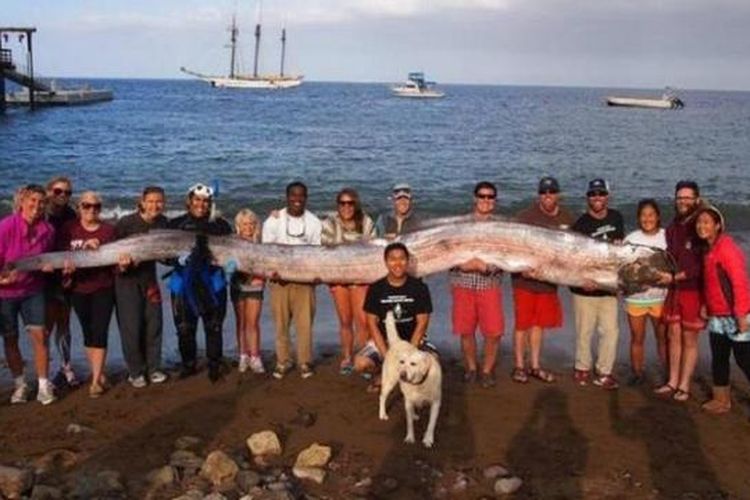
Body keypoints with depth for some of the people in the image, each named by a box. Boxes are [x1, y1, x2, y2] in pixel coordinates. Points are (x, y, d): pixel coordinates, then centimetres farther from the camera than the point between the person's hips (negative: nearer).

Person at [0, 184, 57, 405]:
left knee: (40, 335, -5)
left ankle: (44, 385, 5)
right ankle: (20, 384, 23)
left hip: (33, 290, 2)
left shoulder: (48, 230, -6)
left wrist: (48, 264, -8)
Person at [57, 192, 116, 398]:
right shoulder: (69, 229, 1)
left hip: (103, 288, -1)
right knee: (88, 332, 10)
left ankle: (96, 380, -1)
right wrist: (85, 246, -23)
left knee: (99, 332, -6)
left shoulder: (108, 230, 1)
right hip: (79, 289, 2)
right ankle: (99, 374, 24)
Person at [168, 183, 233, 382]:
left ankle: (214, 366, 13)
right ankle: (188, 364, 21)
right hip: (183, 282, 1)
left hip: (212, 283, -1)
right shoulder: (175, 224, 6)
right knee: (185, 327, 5)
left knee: (213, 326, 1)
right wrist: (178, 257, -15)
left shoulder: (220, 225, 5)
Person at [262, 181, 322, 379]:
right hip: (279, 279, 0)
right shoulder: (274, 220, 1)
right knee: (281, 323, 3)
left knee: (305, 323, -2)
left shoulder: (314, 223, 4)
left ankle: (305, 362, 8)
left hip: (305, 280, 0)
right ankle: (283, 361, 13)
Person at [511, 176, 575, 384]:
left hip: (550, 280, 4)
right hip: (525, 279, -4)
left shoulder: (567, 217, 4)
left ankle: (535, 366, 24)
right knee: (522, 323, 2)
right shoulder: (525, 216, -10)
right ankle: (519, 366, 13)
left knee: (539, 324, 14)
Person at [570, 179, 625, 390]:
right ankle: (582, 368, 22)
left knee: (610, 331, 1)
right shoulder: (580, 225, -8)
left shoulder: (616, 217, 7)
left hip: (609, 288, 4)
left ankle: (604, 373, 12)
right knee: (584, 332, 4)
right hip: (586, 289, -4)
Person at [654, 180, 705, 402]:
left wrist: (676, 276, -19)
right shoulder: (673, 227, 10)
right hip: (674, 290, 6)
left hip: (693, 290, -6)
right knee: (673, 335, 10)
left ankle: (684, 386, 11)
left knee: (689, 339, 3)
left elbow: (702, 265, -16)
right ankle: (672, 382, 18)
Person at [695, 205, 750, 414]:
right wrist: (705, 306, 14)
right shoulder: (708, 250, 11)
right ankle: (721, 400, 26)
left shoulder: (726, 246, -16)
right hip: (717, 316, 9)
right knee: (718, 358, 15)